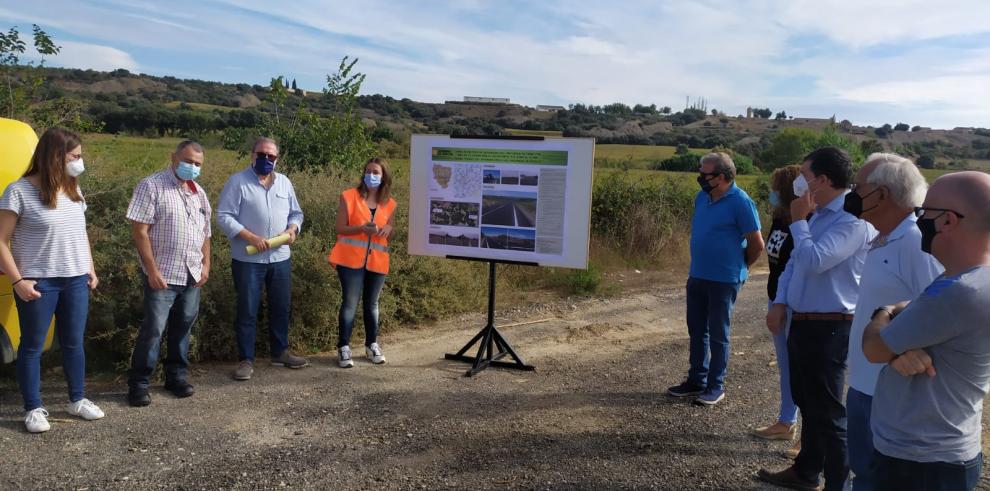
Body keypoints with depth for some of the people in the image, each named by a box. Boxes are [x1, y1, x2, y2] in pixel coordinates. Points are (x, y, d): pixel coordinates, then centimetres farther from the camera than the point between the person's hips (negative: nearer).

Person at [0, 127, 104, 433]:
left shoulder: (73, 190, 8)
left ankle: (77, 400, 26)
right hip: (38, 283, -5)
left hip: (75, 281, 6)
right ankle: (34, 409, 17)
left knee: (74, 342, 13)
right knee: (33, 345, 7)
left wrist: (90, 269, 13)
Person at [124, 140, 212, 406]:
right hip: (162, 274, -6)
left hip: (192, 274, 6)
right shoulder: (151, 186, -8)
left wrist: (206, 264, 9)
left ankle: (177, 375, 25)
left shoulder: (199, 192, 12)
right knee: (153, 329, -3)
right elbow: (139, 230, -13)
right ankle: (138, 383, 10)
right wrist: (152, 270, -16)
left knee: (183, 327, 12)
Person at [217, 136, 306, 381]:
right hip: (248, 259, -5)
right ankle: (246, 360, 12)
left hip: (280, 258, 5)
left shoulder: (285, 182, 10)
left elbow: (296, 212, 15)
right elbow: (224, 216, -11)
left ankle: (280, 353, 27)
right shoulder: (238, 181, -6)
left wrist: (292, 229, -7)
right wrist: (251, 237, -20)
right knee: (247, 311, 2)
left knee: (281, 307, 13)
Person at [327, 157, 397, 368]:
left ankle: (372, 345, 24)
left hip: (377, 261, 4)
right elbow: (340, 228, -6)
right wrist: (362, 228, -21)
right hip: (351, 259, -4)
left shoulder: (389, 203, 7)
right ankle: (344, 348, 4)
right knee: (350, 302, -4)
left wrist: (388, 229, -6)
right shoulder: (349, 196, -4)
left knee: (371, 303, 13)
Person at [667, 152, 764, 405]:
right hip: (696, 277, 7)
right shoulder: (701, 197, 6)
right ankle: (696, 380, 25)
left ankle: (716, 386, 16)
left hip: (723, 280, -7)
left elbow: (757, 244, -10)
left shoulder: (740, 202, -15)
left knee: (718, 335, 4)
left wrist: (739, 267, 3)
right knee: (696, 331, 13)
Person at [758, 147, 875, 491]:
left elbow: (813, 261, -29)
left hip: (829, 328, -10)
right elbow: (794, 262, 16)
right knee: (806, 402, 22)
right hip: (802, 323, 10)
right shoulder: (818, 216, 12)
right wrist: (780, 304, 5)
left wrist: (798, 221, -15)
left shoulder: (854, 221, -20)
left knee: (827, 412, 2)